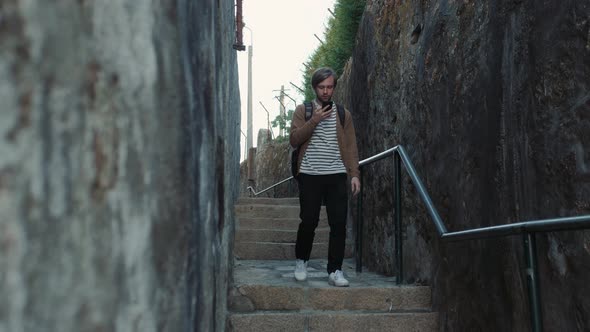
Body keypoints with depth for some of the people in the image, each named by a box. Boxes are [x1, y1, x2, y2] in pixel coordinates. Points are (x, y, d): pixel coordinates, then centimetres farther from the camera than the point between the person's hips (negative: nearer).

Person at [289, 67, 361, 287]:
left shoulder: (343, 114, 13)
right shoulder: (303, 111, 8)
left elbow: (351, 147, 10)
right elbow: (294, 140, -3)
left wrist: (354, 174, -1)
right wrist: (314, 120, -13)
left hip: (336, 176, 2)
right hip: (310, 175, -2)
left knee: (339, 223, -4)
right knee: (309, 221, -1)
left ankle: (335, 271, 5)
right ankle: (301, 262, 22)